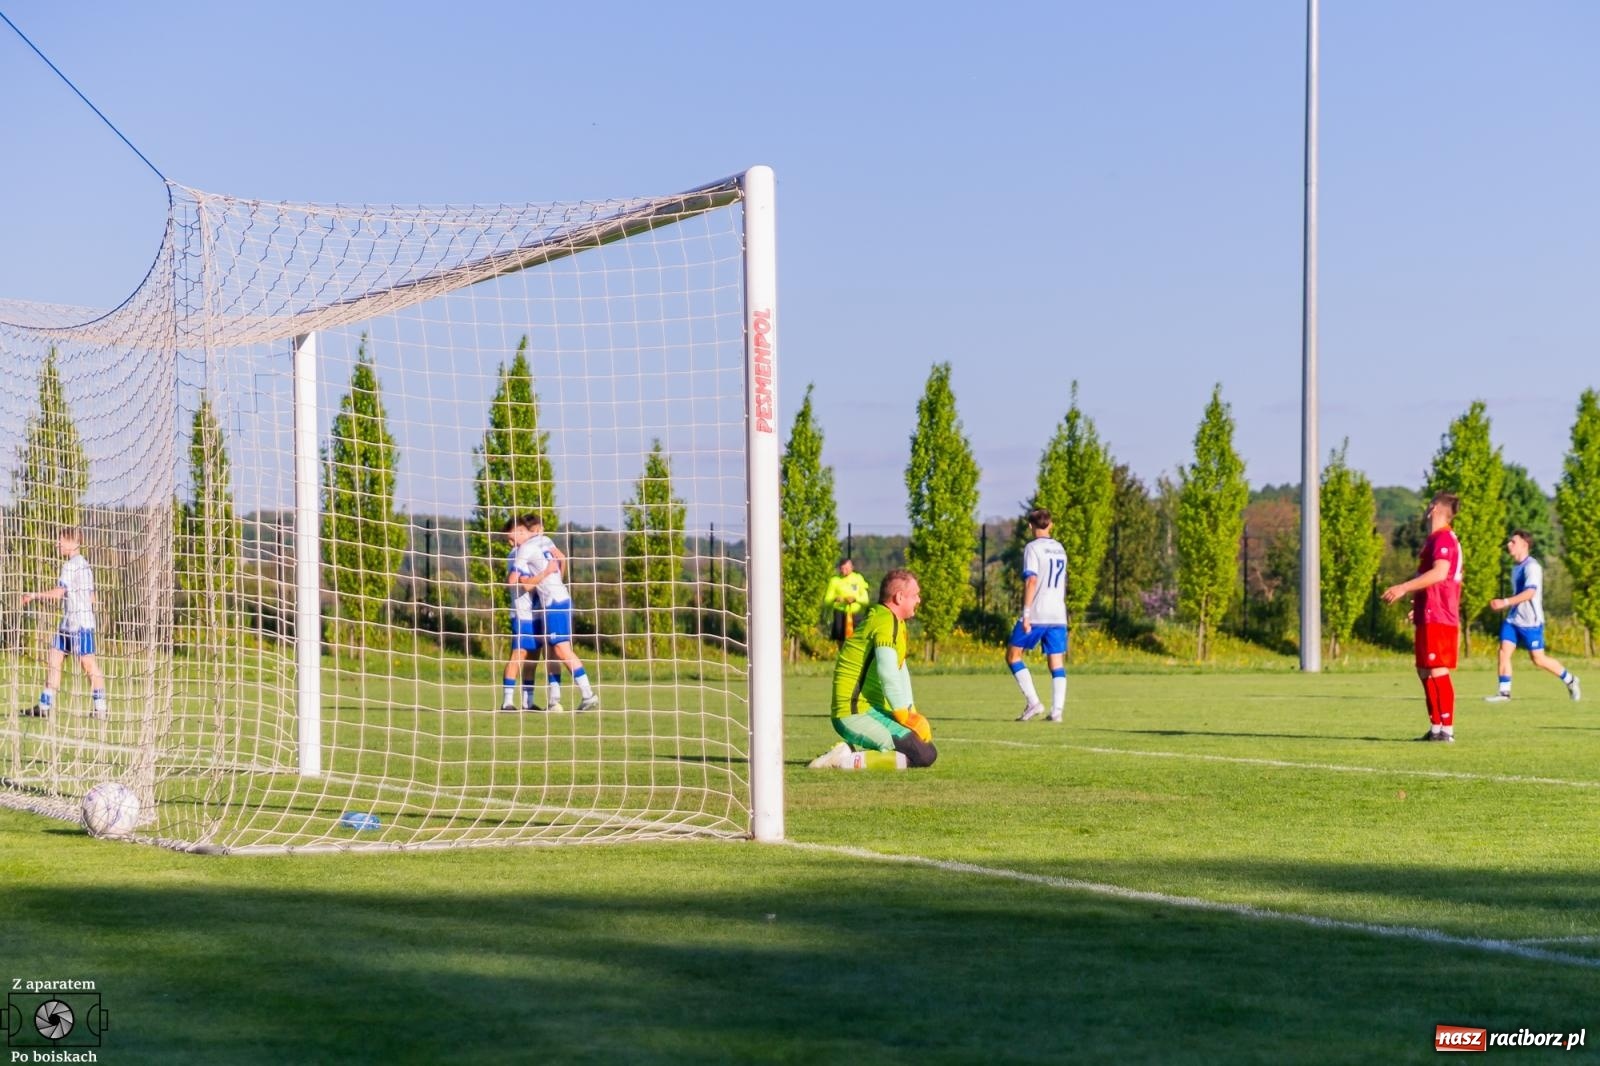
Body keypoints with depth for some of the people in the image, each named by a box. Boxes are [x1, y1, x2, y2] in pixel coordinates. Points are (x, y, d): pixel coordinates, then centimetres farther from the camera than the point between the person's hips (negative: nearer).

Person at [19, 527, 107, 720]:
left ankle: (100, 708, -2)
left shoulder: (71, 565, -12)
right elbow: (91, 597, 20)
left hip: (80, 624, -10)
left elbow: (59, 593, -19)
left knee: (88, 664, -6)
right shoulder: (84, 565, 16)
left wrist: (35, 595, -10)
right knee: (53, 660, 6)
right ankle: (45, 706, 6)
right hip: (68, 622, 10)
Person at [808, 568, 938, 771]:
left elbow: (900, 670, 18)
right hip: (856, 714, -11)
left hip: (872, 710, 11)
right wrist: (907, 715, -14)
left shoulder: (896, 622, 19)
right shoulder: (885, 621, -14)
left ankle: (852, 749, 5)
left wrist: (911, 714, 7)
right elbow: (888, 675, -22)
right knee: (925, 755, -18)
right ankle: (848, 760, -19)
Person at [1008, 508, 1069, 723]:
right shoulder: (1060, 549, 16)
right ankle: (1057, 711, -7)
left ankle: (1033, 703, -6)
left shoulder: (1033, 548, -6)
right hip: (1058, 616, 6)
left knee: (1013, 655, 5)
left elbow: (1031, 581, -16)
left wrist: (1026, 614, -17)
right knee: (1057, 663, 4)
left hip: (1036, 615, -6)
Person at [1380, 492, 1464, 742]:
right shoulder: (1437, 539, 20)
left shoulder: (1442, 538, -12)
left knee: (1438, 671, -9)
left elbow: (1440, 572, -27)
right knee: (1425, 672, 13)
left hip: (1437, 618, -10)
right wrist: (1417, 600, 36)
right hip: (1429, 617, 10)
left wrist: (1404, 587, -29)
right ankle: (1436, 727, 17)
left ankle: (1447, 729, -8)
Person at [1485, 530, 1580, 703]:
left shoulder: (1531, 566, -16)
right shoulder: (1517, 567, 13)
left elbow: (1530, 592, -28)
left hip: (1531, 622, -8)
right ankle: (1504, 692, -4)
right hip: (1514, 619, 8)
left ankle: (1570, 681, 19)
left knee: (1538, 659, 0)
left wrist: (1505, 602, -34)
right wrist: (1504, 605, 18)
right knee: (1504, 651, -6)